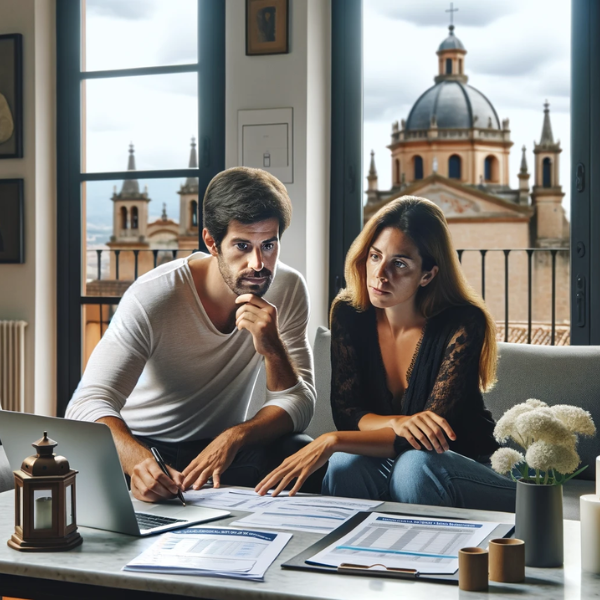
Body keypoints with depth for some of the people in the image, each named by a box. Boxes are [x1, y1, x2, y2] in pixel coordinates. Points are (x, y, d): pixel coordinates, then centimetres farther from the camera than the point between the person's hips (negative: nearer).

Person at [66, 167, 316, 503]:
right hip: (140, 446, -3)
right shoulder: (152, 298, -22)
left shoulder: (288, 289, -9)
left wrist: (272, 348, -33)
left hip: (222, 448, 3)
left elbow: (299, 405, -12)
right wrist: (139, 460, -52)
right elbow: (88, 404, -31)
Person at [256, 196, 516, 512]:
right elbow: (345, 412, -8)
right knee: (345, 469, -32)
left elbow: (435, 435, -26)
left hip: (468, 467, -2)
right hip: (383, 460, 2)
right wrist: (398, 423, -31)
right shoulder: (349, 313, -6)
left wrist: (333, 441, -35)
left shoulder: (463, 324, -19)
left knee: (414, 467, -36)